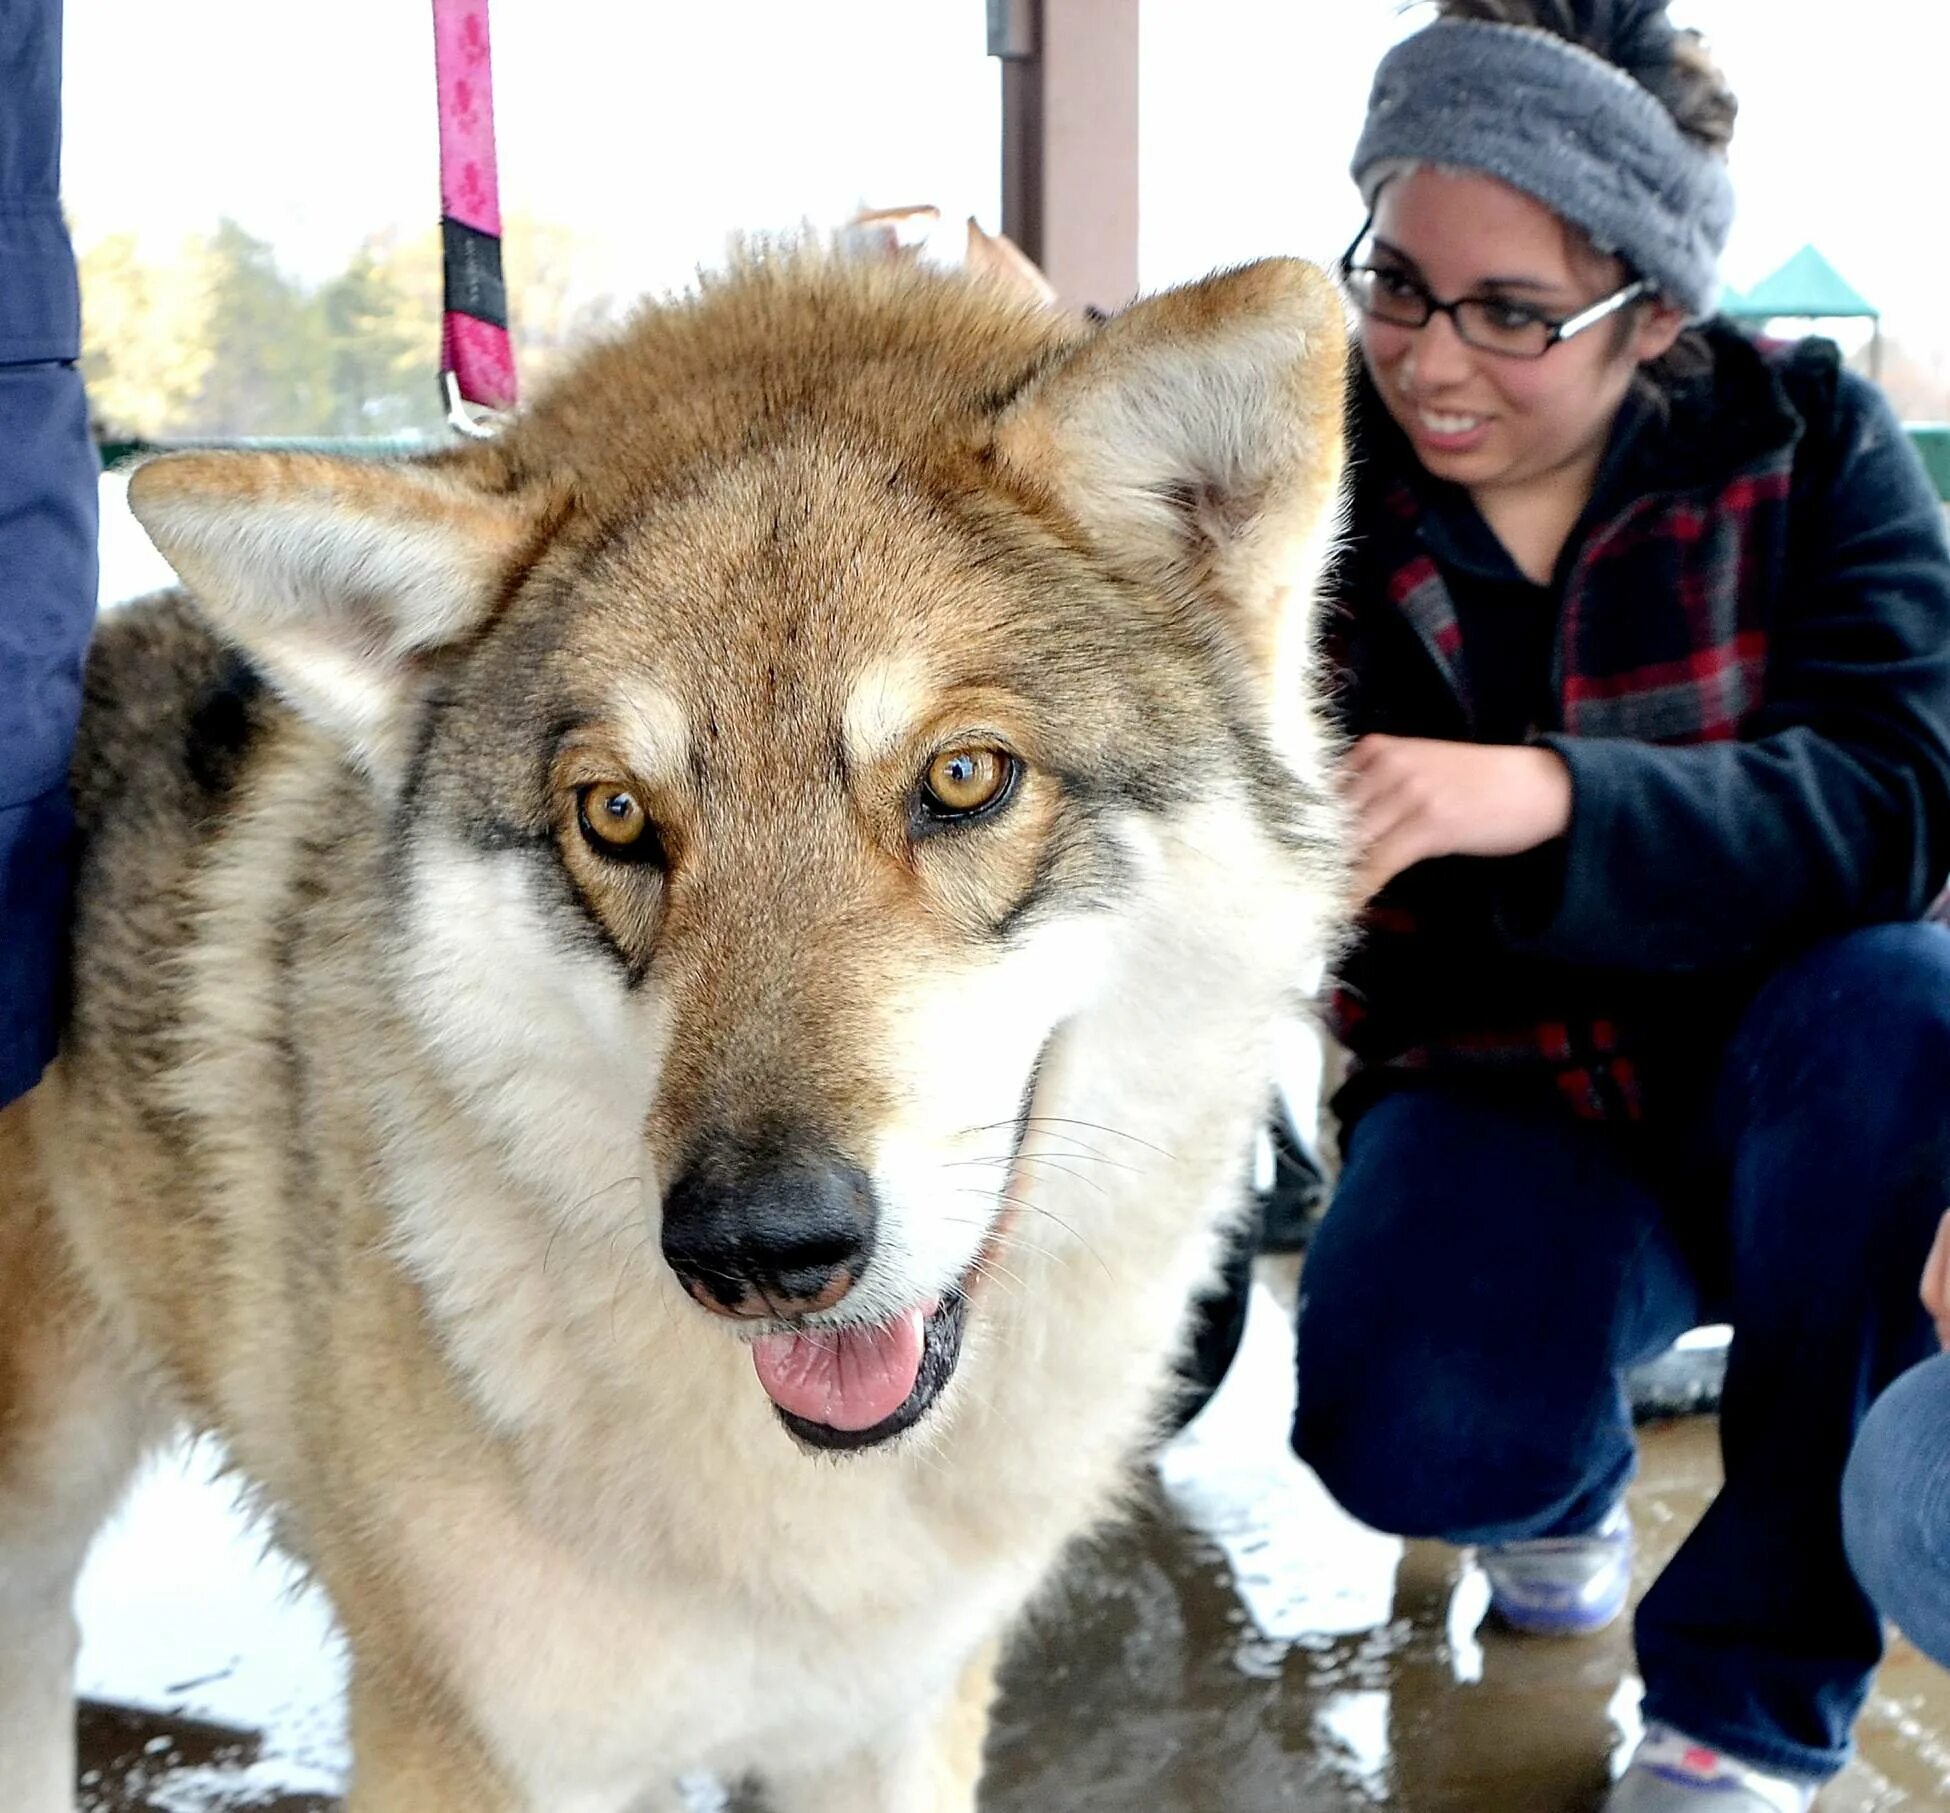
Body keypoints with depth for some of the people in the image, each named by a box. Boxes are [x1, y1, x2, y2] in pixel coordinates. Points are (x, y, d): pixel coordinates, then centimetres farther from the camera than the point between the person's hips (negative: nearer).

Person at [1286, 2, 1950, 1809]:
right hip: (1501, 1100, 0)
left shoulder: (1803, 438, -8)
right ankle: (1563, 1467, 11)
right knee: (1417, 1438, -30)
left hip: (1798, 1083, 0)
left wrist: (1546, 795, -39)